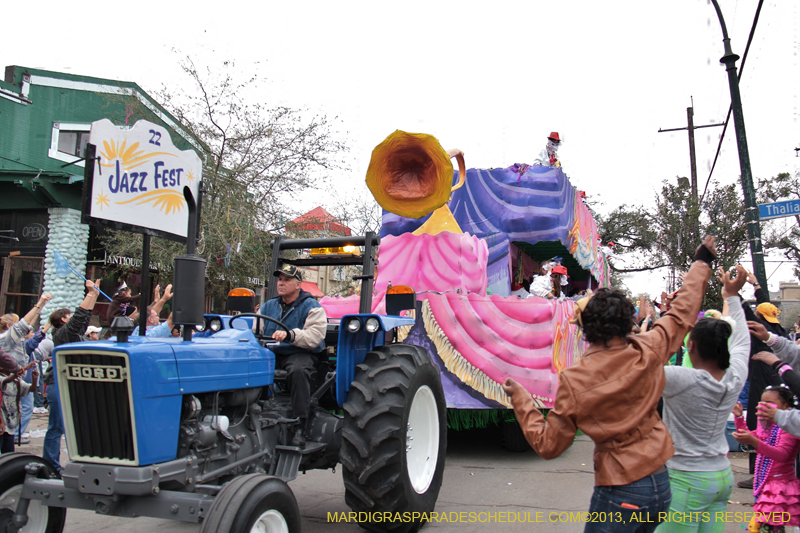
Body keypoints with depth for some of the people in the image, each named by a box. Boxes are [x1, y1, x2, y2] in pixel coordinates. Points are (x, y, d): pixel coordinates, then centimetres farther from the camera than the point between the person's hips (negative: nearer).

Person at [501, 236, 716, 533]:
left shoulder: (574, 381, -16)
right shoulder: (648, 354, -9)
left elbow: (548, 445, -8)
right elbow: (683, 312, 9)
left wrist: (520, 400, 2)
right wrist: (702, 262, 23)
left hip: (619, 493, -5)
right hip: (661, 485, 5)